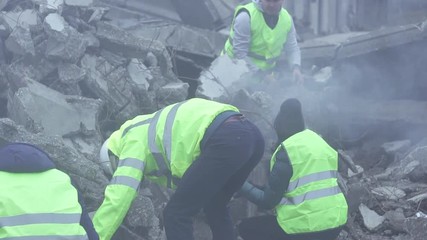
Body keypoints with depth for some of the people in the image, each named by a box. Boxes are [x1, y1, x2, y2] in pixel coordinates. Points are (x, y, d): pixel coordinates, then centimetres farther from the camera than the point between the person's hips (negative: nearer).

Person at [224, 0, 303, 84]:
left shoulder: (287, 18, -3)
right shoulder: (246, 16, -22)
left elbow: (292, 48, 3)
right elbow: (239, 54, -23)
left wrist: (296, 68, -19)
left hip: (265, 71, 5)